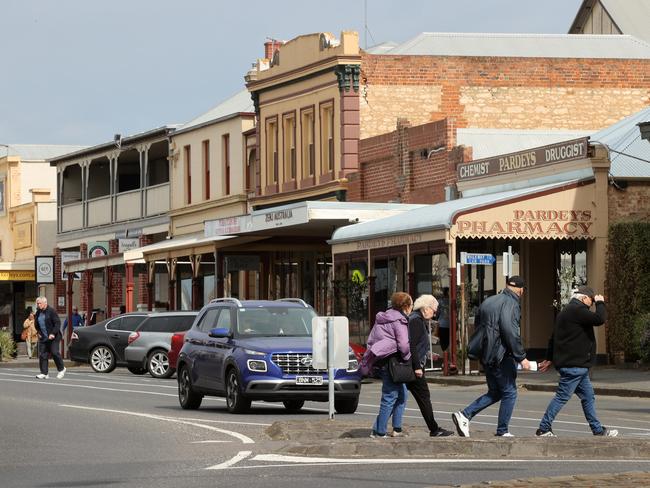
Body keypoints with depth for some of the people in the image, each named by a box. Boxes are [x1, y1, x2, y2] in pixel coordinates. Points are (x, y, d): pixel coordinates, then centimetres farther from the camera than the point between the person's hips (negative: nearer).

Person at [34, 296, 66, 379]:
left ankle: (61, 369, 14)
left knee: (54, 353, -7)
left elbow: (57, 323, -14)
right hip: (43, 338, 6)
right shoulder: (38, 313, 10)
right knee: (42, 355, -1)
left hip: (53, 337, -6)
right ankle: (44, 373, 1)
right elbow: (36, 324, 26)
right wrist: (39, 332, 11)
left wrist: (53, 334, -21)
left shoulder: (51, 311, -10)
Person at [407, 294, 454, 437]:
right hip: (413, 366, -10)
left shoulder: (414, 319, 19)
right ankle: (434, 430, 0)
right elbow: (412, 345, -21)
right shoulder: (416, 321, -13)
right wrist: (417, 367, -21)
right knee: (424, 396, -4)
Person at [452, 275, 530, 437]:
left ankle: (464, 415, 4)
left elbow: (477, 326, 19)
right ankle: (502, 431, 6)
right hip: (501, 356, -8)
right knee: (509, 393, 3)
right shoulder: (511, 303, -12)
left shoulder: (488, 302, 15)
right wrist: (521, 357, -19)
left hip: (486, 356, 8)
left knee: (495, 392, 16)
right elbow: (510, 331, -22)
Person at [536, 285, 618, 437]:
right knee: (562, 396, -6)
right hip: (574, 365, -11)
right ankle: (543, 429, -2)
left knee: (588, 397, 13)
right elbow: (599, 319, -24)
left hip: (577, 366, 11)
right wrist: (600, 303, -7)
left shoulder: (565, 311, 19)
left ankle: (598, 430, 16)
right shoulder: (578, 310, -14)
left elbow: (554, 337, 24)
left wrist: (550, 358, 28)